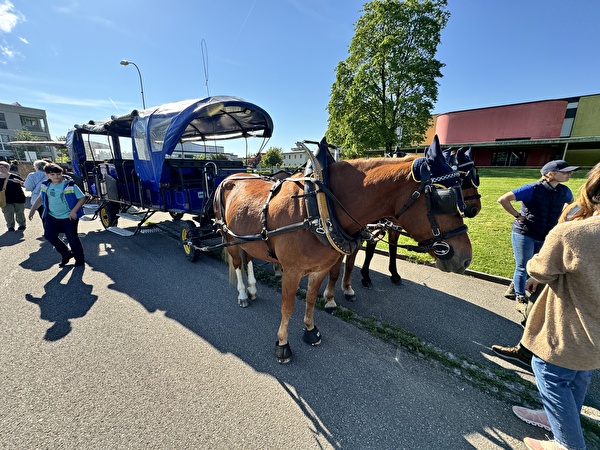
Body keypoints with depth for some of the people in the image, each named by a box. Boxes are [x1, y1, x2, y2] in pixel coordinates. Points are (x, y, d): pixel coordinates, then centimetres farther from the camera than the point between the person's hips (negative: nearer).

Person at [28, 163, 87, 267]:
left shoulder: (70, 185, -12)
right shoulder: (45, 186, 4)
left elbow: (82, 198, -11)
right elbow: (41, 198, 19)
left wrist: (74, 211, -19)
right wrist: (33, 209, 14)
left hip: (69, 217, -5)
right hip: (52, 216, 6)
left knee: (72, 238, -1)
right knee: (50, 236, 4)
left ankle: (80, 259, 15)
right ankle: (66, 254, 24)